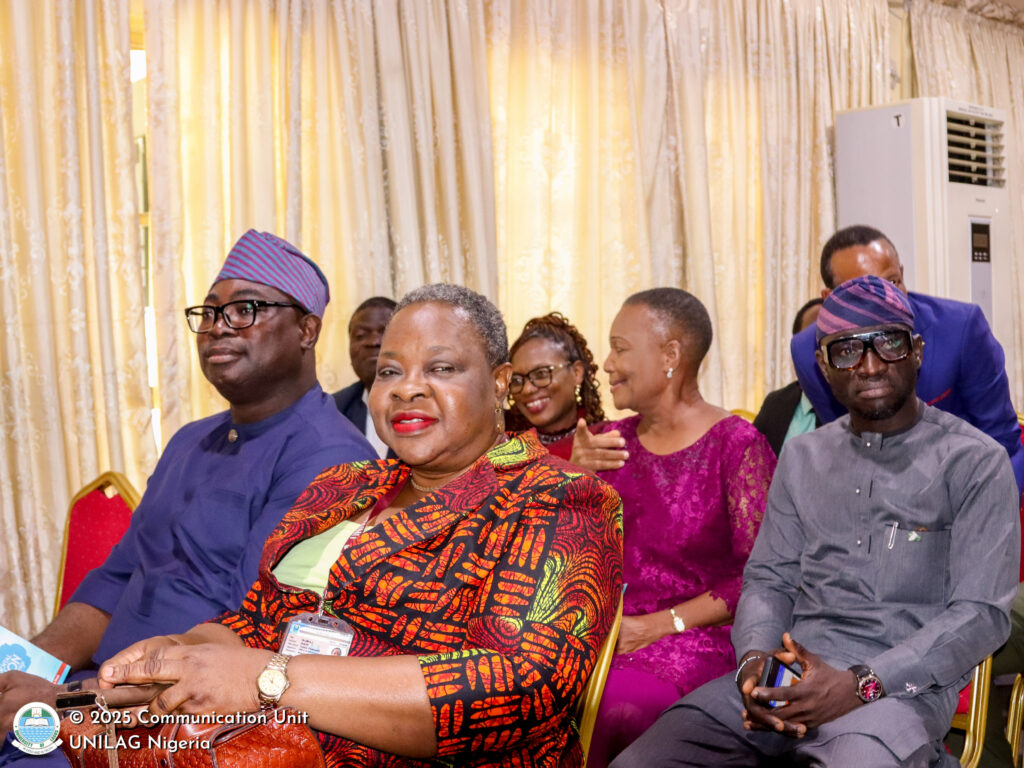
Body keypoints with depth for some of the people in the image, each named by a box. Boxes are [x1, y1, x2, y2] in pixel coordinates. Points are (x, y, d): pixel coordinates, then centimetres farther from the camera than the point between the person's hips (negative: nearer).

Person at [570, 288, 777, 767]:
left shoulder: (736, 445, -7)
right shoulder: (612, 441, 11)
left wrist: (661, 624, -13)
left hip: (697, 639, -4)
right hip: (605, 633, 5)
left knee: (601, 706, -31)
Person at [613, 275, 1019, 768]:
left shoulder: (975, 462, 2)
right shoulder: (802, 457, 18)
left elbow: (981, 613, -4)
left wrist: (859, 685, -16)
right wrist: (756, 660, -6)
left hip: (900, 682, -4)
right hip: (788, 670, 4)